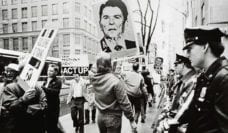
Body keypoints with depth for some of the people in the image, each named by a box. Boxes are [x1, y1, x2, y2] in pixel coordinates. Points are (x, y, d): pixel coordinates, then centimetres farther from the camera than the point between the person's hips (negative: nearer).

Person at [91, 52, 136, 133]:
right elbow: (124, 103, -21)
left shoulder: (94, 79, -7)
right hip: (113, 117, -6)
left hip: (100, 116, 6)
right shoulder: (115, 81, -23)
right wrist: (131, 119, -10)